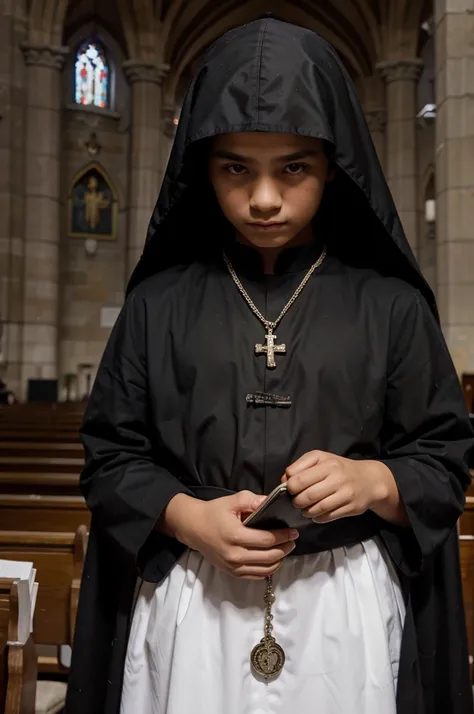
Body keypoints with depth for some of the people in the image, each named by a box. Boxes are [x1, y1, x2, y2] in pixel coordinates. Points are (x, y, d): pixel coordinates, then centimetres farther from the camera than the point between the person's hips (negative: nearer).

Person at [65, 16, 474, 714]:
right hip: (190, 607, 1)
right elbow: (111, 454, 2)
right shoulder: (161, 302, 0)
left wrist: (373, 481, -17)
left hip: (348, 610, 0)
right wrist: (190, 519, -15)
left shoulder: (390, 304, -2)